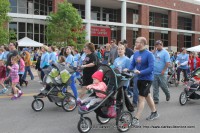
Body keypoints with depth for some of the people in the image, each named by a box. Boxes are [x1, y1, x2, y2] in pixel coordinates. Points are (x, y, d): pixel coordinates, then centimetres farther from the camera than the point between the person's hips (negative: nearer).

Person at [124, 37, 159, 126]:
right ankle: (154, 113, 39)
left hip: (147, 79, -7)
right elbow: (132, 65, 5)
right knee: (147, 96, 20)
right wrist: (127, 70, -14)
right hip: (140, 78, 7)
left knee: (141, 98, -8)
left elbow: (151, 68, -22)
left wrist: (140, 72, -31)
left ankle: (136, 119, -3)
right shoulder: (136, 53, 3)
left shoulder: (149, 54, -17)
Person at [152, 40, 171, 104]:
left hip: (162, 73, -5)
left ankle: (167, 95, 35)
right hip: (154, 73, 5)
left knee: (163, 86, 7)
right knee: (155, 87, 6)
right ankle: (156, 99, 13)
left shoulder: (165, 52, -6)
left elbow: (168, 63, -12)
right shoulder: (155, 52, 11)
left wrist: (163, 70, -19)